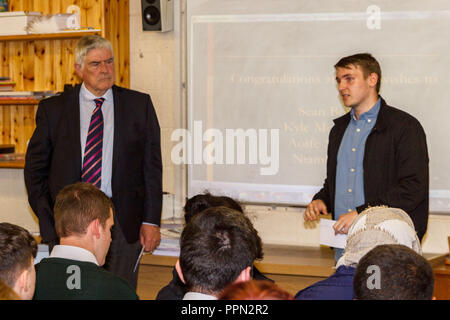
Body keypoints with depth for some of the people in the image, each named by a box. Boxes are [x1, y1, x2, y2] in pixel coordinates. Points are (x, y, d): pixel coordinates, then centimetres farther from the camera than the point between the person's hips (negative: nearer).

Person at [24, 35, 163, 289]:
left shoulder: (139, 105, 5)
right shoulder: (53, 109, 5)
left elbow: (152, 166, 5)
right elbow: (35, 168, 8)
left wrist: (151, 220, -2)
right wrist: (48, 222, 0)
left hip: (123, 223, 0)